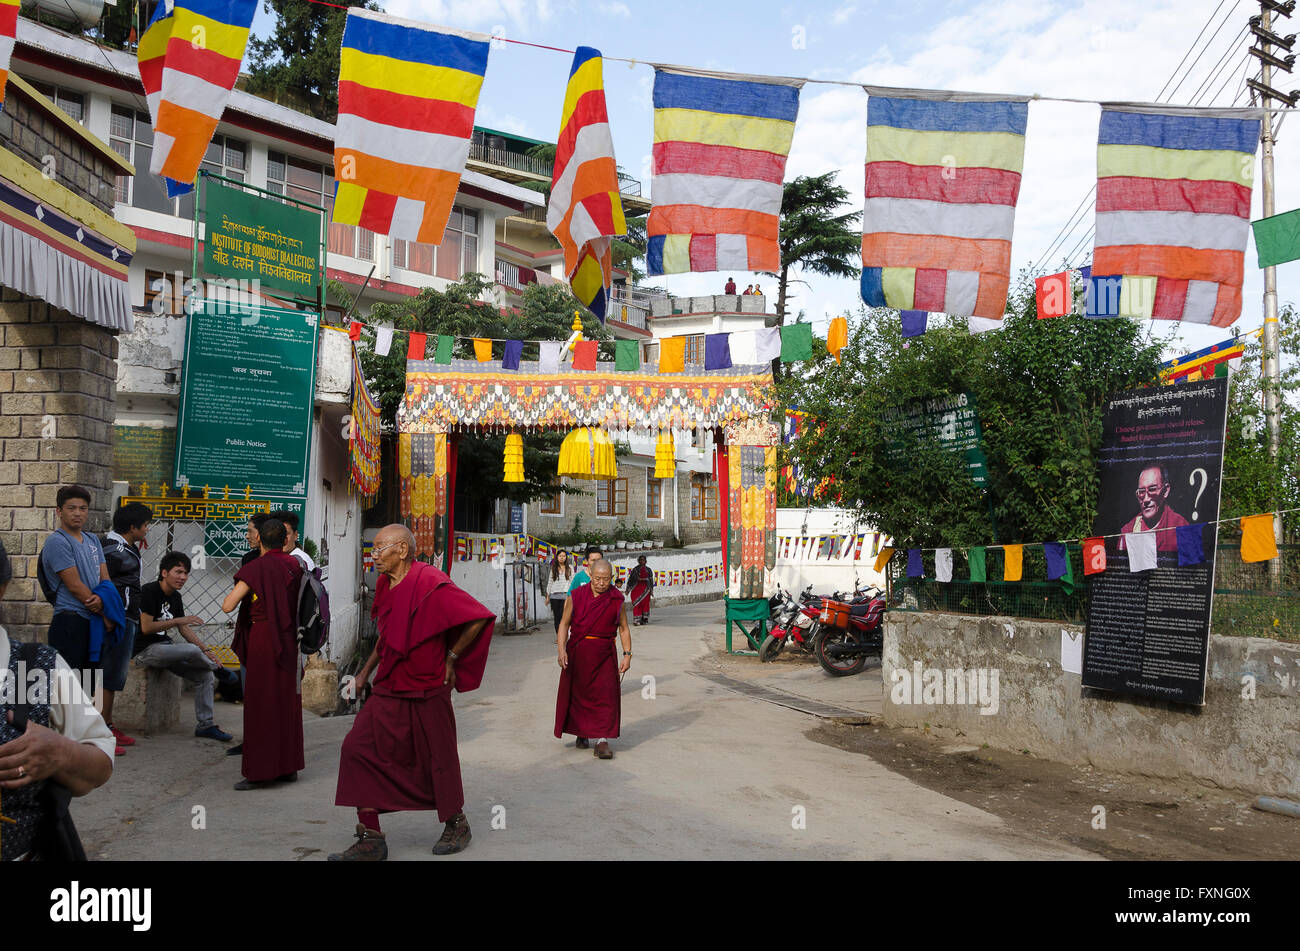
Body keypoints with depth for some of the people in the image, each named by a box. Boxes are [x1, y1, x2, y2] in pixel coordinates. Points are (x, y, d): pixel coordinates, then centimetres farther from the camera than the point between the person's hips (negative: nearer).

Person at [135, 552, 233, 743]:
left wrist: (206, 649, 5)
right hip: (145, 650, -8)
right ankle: (219, 670, 4)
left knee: (204, 675, -6)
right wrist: (177, 621, -22)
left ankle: (205, 725, 1)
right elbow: (146, 627, -20)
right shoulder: (149, 591, -13)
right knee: (192, 650, -29)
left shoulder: (175, 597, 12)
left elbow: (184, 628, 16)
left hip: (165, 648, 9)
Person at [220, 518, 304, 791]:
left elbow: (228, 606, -17)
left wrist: (236, 590, 3)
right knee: (286, 702, 13)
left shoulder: (256, 568, -12)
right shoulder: (294, 564, 5)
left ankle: (261, 771, 3)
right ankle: (288, 766, 21)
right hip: (289, 641, 6)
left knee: (261, 703, 0)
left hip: (263, 638, -6)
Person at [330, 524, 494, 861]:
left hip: (426, 694, -7)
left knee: (438, 760, 8)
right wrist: (367, 670, 18)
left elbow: (479, 619, -19)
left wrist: (451, 658, -11)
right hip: (388, 690, 7)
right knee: (358, 748, -4)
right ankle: (371, 840, 2)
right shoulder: (386, 586, 7)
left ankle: (456, 825, 33)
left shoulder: (430, 585, -19)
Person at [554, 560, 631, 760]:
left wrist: (627, 654, -4)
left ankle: (602, 740, -6)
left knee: (605, 696, -7)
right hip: (577, 653, 1)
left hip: (604, 655, 0)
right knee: (578, 694, 11)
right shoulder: (576, 597, -3)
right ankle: (581, 734, 30)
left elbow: (623, 628, 4)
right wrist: (561, 649, -12)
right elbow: (564, 624, -1)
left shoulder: (617, 600, -1)